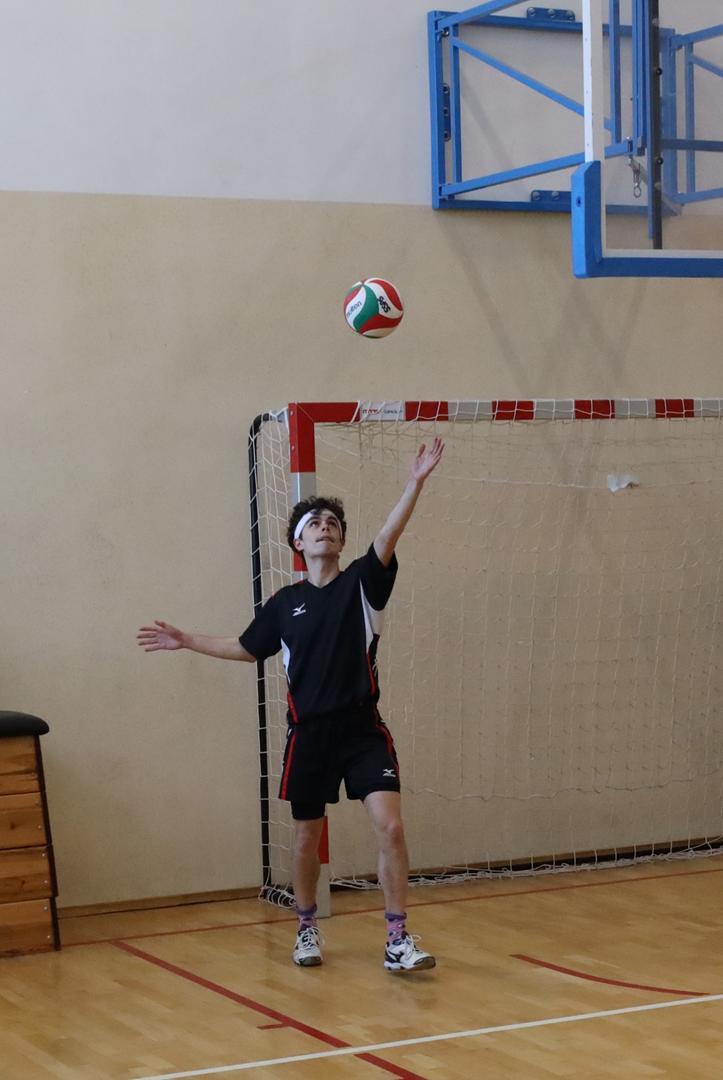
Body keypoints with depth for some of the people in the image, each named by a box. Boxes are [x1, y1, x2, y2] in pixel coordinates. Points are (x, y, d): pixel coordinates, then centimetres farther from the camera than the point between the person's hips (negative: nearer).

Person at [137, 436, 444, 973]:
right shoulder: (285, 603, 8)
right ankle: (307, 929, 33)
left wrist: (415, 484, -33)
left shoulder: (362, 582, 0)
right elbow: (247, 648, 23)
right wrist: (188, 641, 20)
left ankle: (398, 940, -7)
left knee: (390, 826, -15)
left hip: (363, 729, -2)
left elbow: (388, 537, -18)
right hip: (309, 733, 2)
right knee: (307, 837, 12)